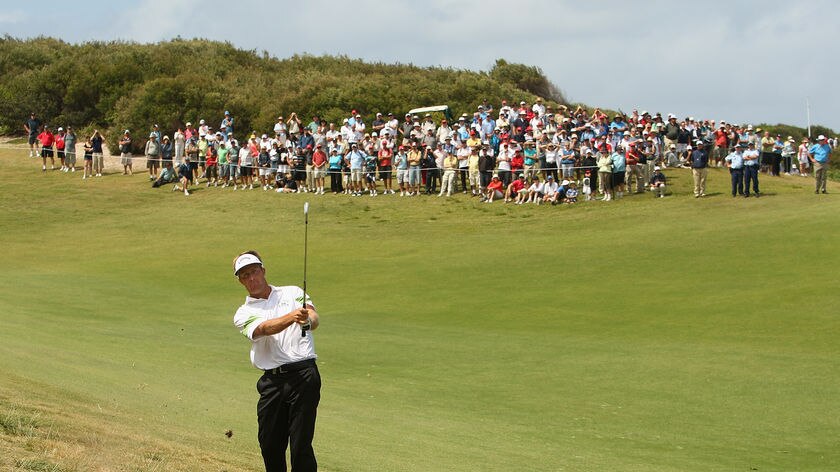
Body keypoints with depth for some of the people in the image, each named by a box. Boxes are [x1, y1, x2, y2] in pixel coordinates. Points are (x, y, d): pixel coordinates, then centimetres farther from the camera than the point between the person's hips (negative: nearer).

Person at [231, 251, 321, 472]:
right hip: (272, 380, 2)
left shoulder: (294, 293, 14)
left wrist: (308, 319, -31)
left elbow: (315, 319, -5)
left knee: (300, 445, -8)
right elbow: (263, 329, -12)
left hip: (304, 373, -2)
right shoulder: (243, 314, 11)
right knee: (269, 445, 4)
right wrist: (291, 317, -32)